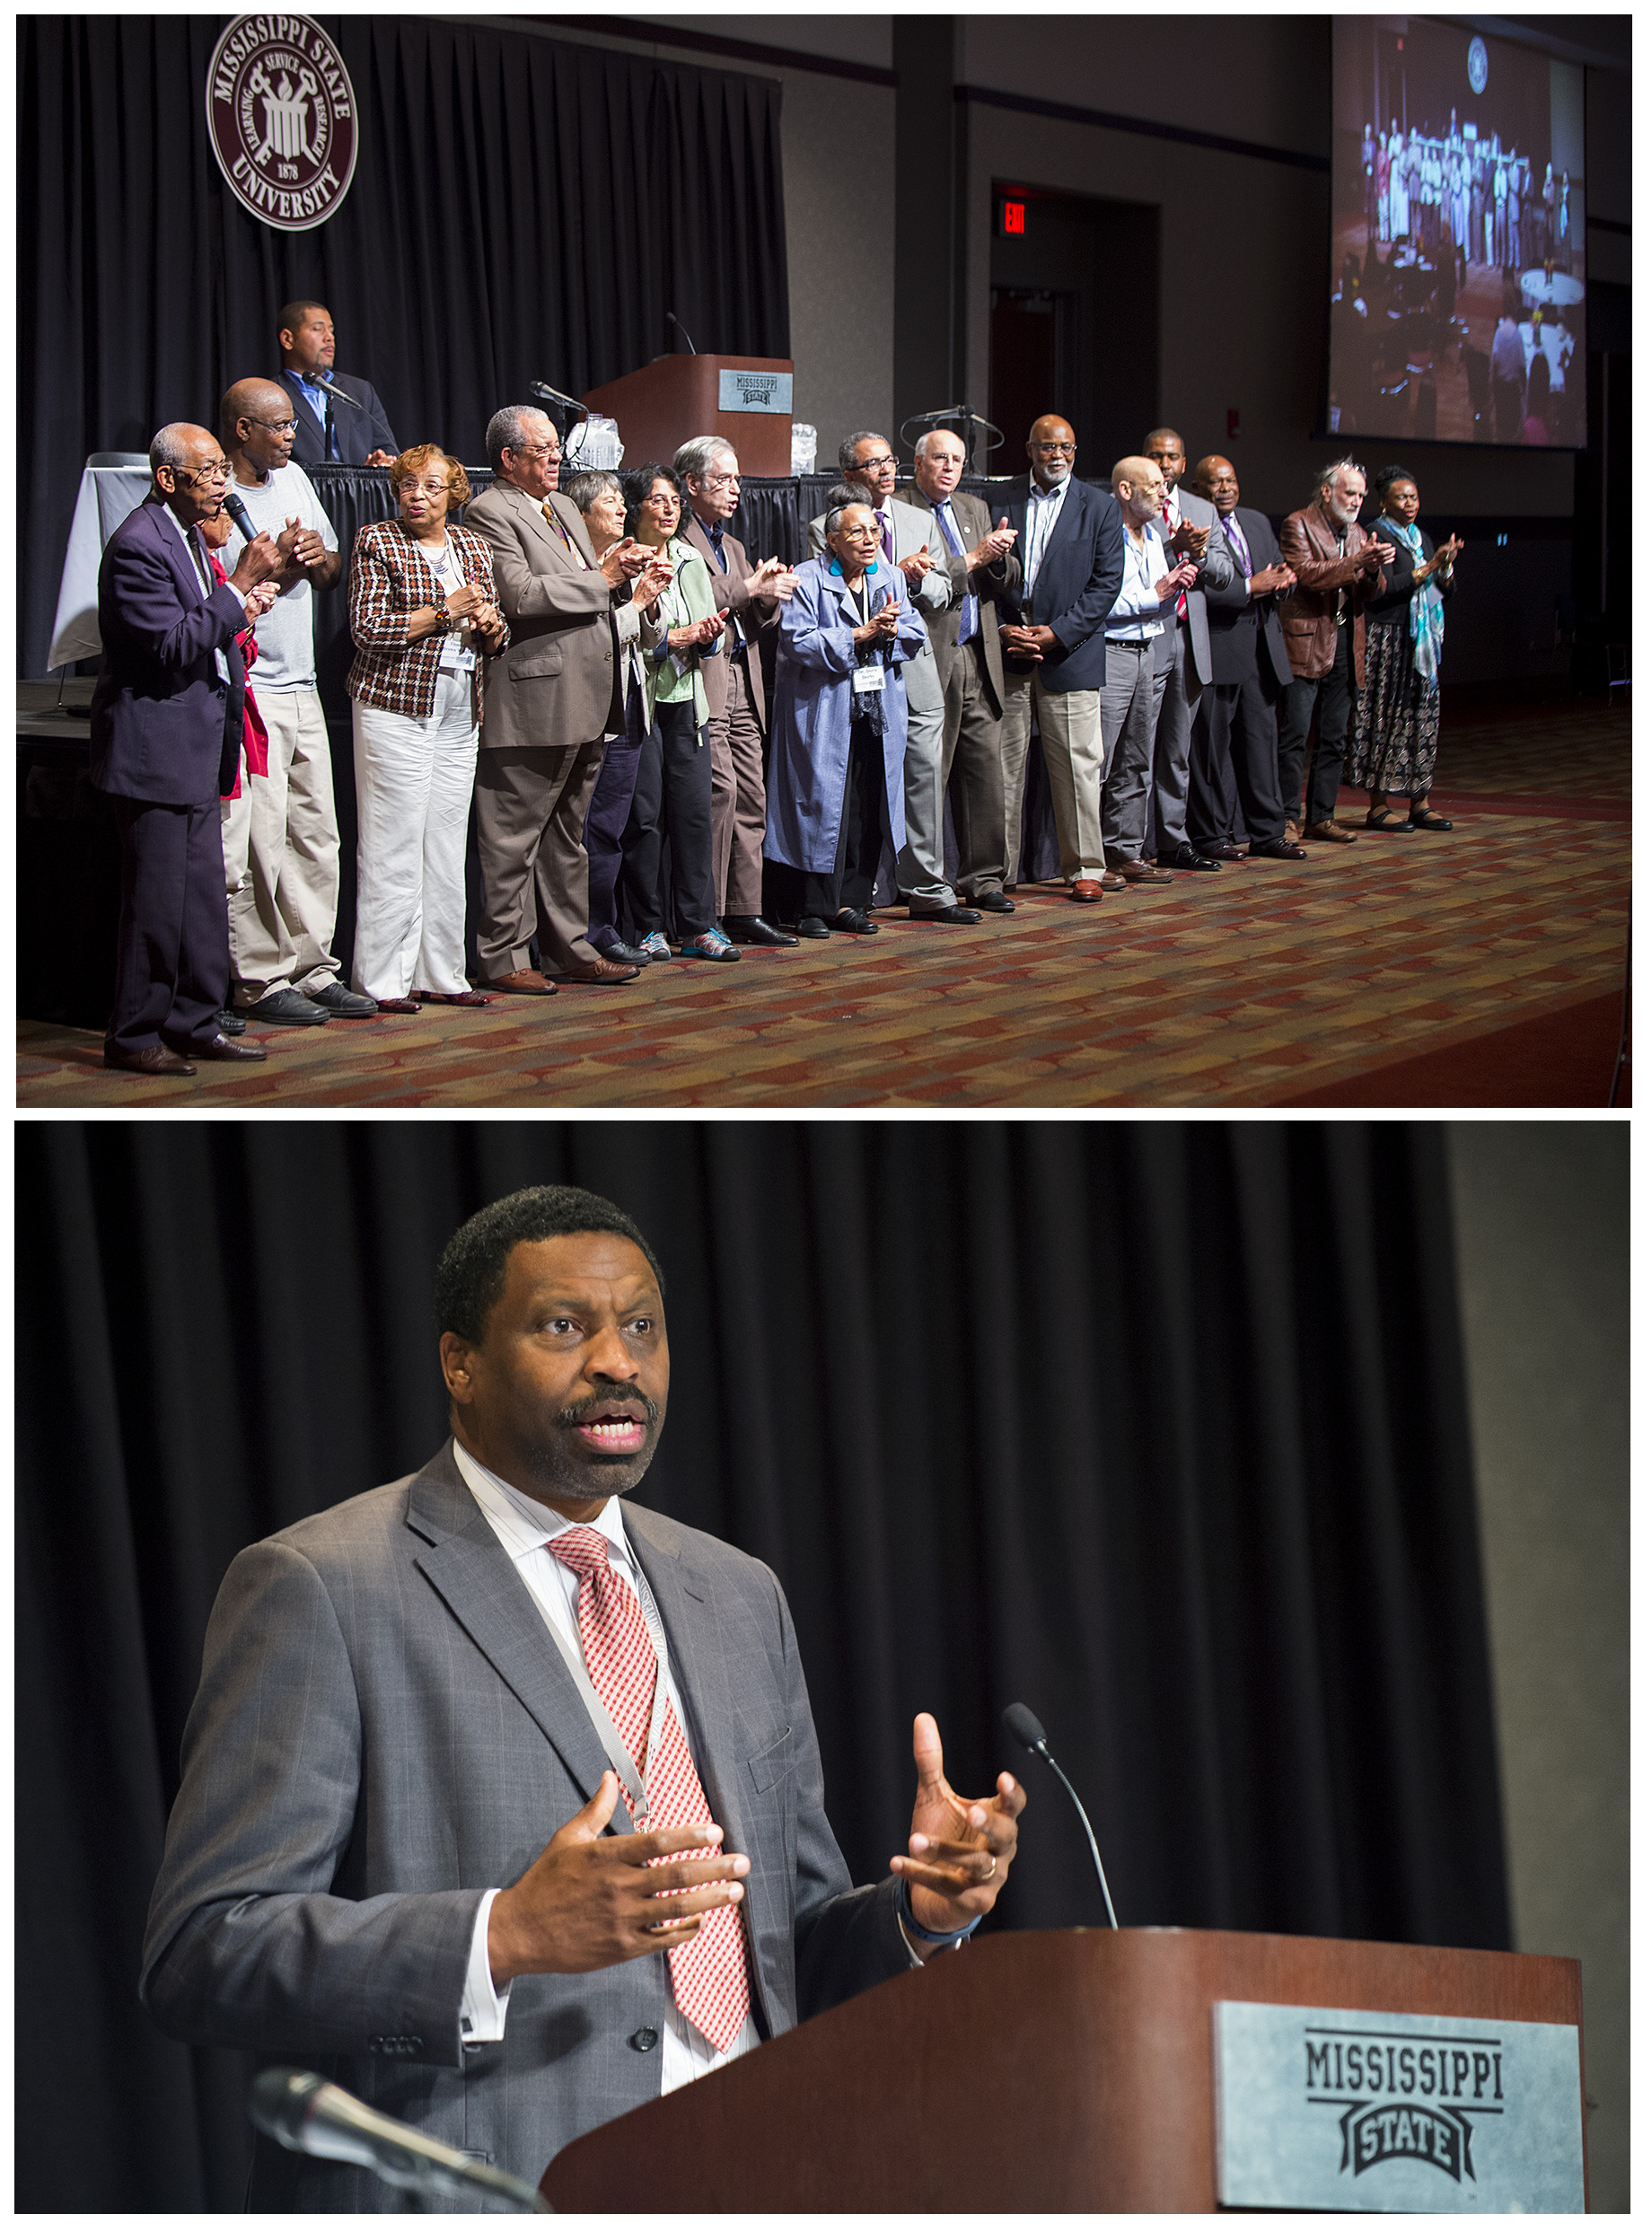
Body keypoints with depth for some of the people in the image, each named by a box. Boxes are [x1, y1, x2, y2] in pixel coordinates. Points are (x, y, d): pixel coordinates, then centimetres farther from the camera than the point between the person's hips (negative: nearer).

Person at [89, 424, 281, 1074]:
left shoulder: (188, 534, 15)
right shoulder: (138, 544, -16)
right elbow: (174, 644, -22)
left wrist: (234, 610, 6)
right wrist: (240, 585, -18)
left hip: (195, 749, 10)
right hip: (155, 746, -10)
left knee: (202, 893, 12)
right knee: (156, 898, -5)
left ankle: (194, 1025, 20)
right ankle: (134, 1037, 4)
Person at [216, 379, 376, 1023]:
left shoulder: (293, 477, 14)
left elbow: (333, 575, 22)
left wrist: (320, 558, 0)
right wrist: (274, 564, -16)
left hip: (301, 687, 8)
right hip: (247, 694, -8)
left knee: (316, 836, 9)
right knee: (258, 842, -7)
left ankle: (312, 970, 15)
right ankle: (261, 982, -1)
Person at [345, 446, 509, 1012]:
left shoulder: (473, 547, 15)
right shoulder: (376, 542, -1)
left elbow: (496, 641, 18)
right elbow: (367, 628, -11)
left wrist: (489, 623, -5)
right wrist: (445, 611, -12)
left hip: (459, 718, 6)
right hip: (393, 708, -5)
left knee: (447, 848, 8)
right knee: (393, 848, -6)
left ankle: (440, 973, 15)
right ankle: (383, 980, 0)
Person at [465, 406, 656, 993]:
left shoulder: (562, 507, 20)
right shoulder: (491, 513, -9)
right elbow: (521, 594, -20)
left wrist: (620, 570, 3)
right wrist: (602, 578, -13)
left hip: (584, 703, 9)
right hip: (533, 707, -9)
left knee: (565, 835, 16)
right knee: (513, 838, -2)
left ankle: (570, 949, 23)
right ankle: (503, 958, 4)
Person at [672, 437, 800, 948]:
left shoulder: (734, 548, 25)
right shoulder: (677, 541, -3)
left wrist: (771, 595, 2)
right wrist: (749, 590, -16)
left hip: (743, 683, 9)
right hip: (703, 679, -9)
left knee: (750, 797, 5)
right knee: (720, 791, -14)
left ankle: (745, 911, 9)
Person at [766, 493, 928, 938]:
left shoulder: (892, 579, 13)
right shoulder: (807, 581, -5)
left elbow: (915, 634, 9)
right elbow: (799, 641, -15)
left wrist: (890, 631, -13)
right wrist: (861, 635, -17)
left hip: (878, 715, 5)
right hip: (824, 715, -5)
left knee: (868, 810, 4)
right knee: (821, 805, -5)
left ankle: (850, 903, 13)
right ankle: (813, 908, 3)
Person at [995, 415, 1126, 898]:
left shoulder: (1100, 509, 7)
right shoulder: (1002, 504, 10)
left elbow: (1106, 582, 0)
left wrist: (1056, 633, -9)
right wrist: (1002, 628, -6)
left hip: (1069, 654, -1)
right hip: (1007, 652, 1)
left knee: (1078, 764, -1)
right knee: (1004, 763, 2)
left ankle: (1084, 867, 8)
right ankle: (1002, 870, 9)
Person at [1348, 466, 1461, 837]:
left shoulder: (1422, 539, 17)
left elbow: (1445, 591, 15)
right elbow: (1382, 589, -18)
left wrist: (1446, 567, -6)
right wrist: (1427, 569, -18)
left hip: (1423, 641, 7)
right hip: (1388, 640, -7)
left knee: (1423, 718, 5)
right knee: (1387, 719, -6)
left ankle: (1420, 803, 9)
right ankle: (1378, 805, -1)